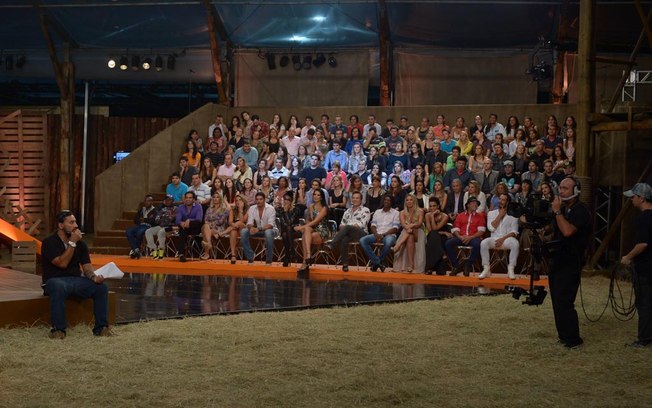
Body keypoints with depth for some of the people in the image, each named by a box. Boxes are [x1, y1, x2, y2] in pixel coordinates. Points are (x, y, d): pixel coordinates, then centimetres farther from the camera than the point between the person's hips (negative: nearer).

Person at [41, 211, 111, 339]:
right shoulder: (49, 243, -6)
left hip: (77, 280, 5)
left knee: (102, 287, -18)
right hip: (56, 280, -5)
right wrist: (72, 243, -16)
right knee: (59, 287, -41)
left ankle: (101, 327, -10)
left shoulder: (80, 244, 11)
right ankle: (58, 329, -33)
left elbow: (87, 267, 4)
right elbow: (62, 263, -18)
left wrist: (94, 277, -19)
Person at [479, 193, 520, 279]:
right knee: (483, 243, -31)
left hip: (507, 239, -1)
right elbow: (491, 228, -1)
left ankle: (511, 269, -27)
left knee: (515, 243, -35)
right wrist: (500, 215, -2)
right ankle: (486, 269, -25)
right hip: (494, 239, 1)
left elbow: (514, 232, 0)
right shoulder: (491, 213, 14)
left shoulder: (513, 214, 9)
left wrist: (503, 239, -15)